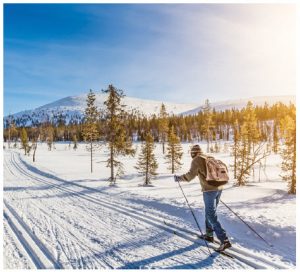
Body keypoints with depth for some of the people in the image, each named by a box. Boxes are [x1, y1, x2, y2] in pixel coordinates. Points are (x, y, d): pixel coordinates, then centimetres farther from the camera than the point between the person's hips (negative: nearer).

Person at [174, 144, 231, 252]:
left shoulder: (196, 160, -5)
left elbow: (191, 175, -14)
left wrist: (179, 178, -1)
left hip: (209, 190, -8)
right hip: (219, 188, 8)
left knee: (212, 216, -1)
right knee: (209, 212, 21)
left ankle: (224, 240, -4)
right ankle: (209, 234, 31)